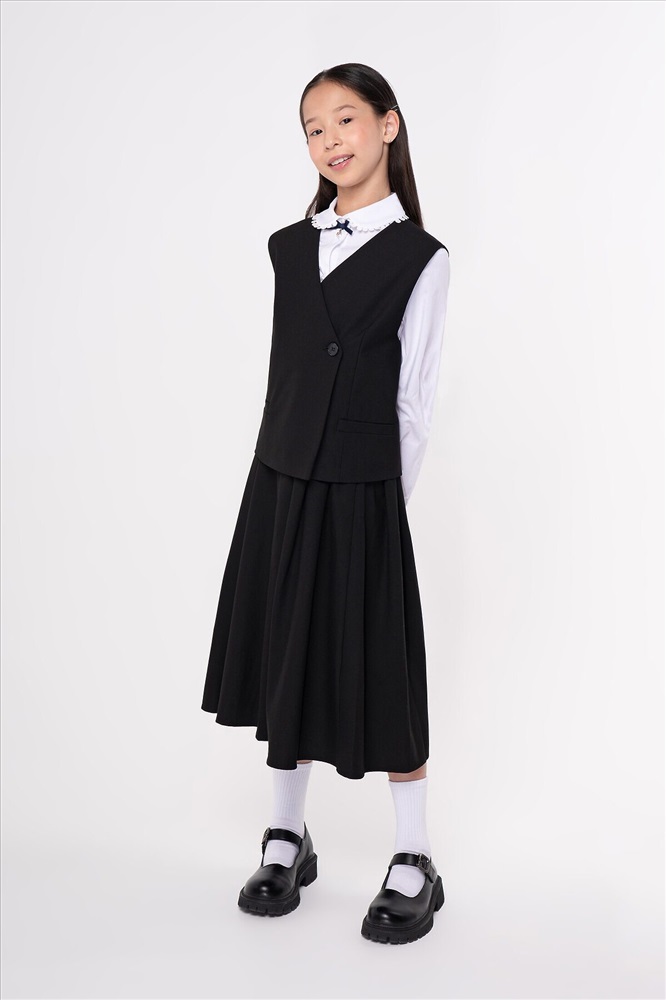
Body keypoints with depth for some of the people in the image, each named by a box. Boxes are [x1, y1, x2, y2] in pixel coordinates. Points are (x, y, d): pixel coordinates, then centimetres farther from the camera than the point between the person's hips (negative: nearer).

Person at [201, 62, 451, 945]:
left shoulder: (419, 258, -4)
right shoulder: (288, 248, 9)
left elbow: (415, 399, -4)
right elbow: (290, 371, 9)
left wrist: (388, 502, -5)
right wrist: (292, 469, 5)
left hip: (362, 492, -4)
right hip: (280, 480, 5)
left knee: (378, 669, 2)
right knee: (288, 657, 12)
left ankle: (414, 862, 18)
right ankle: (287, 837, 29)